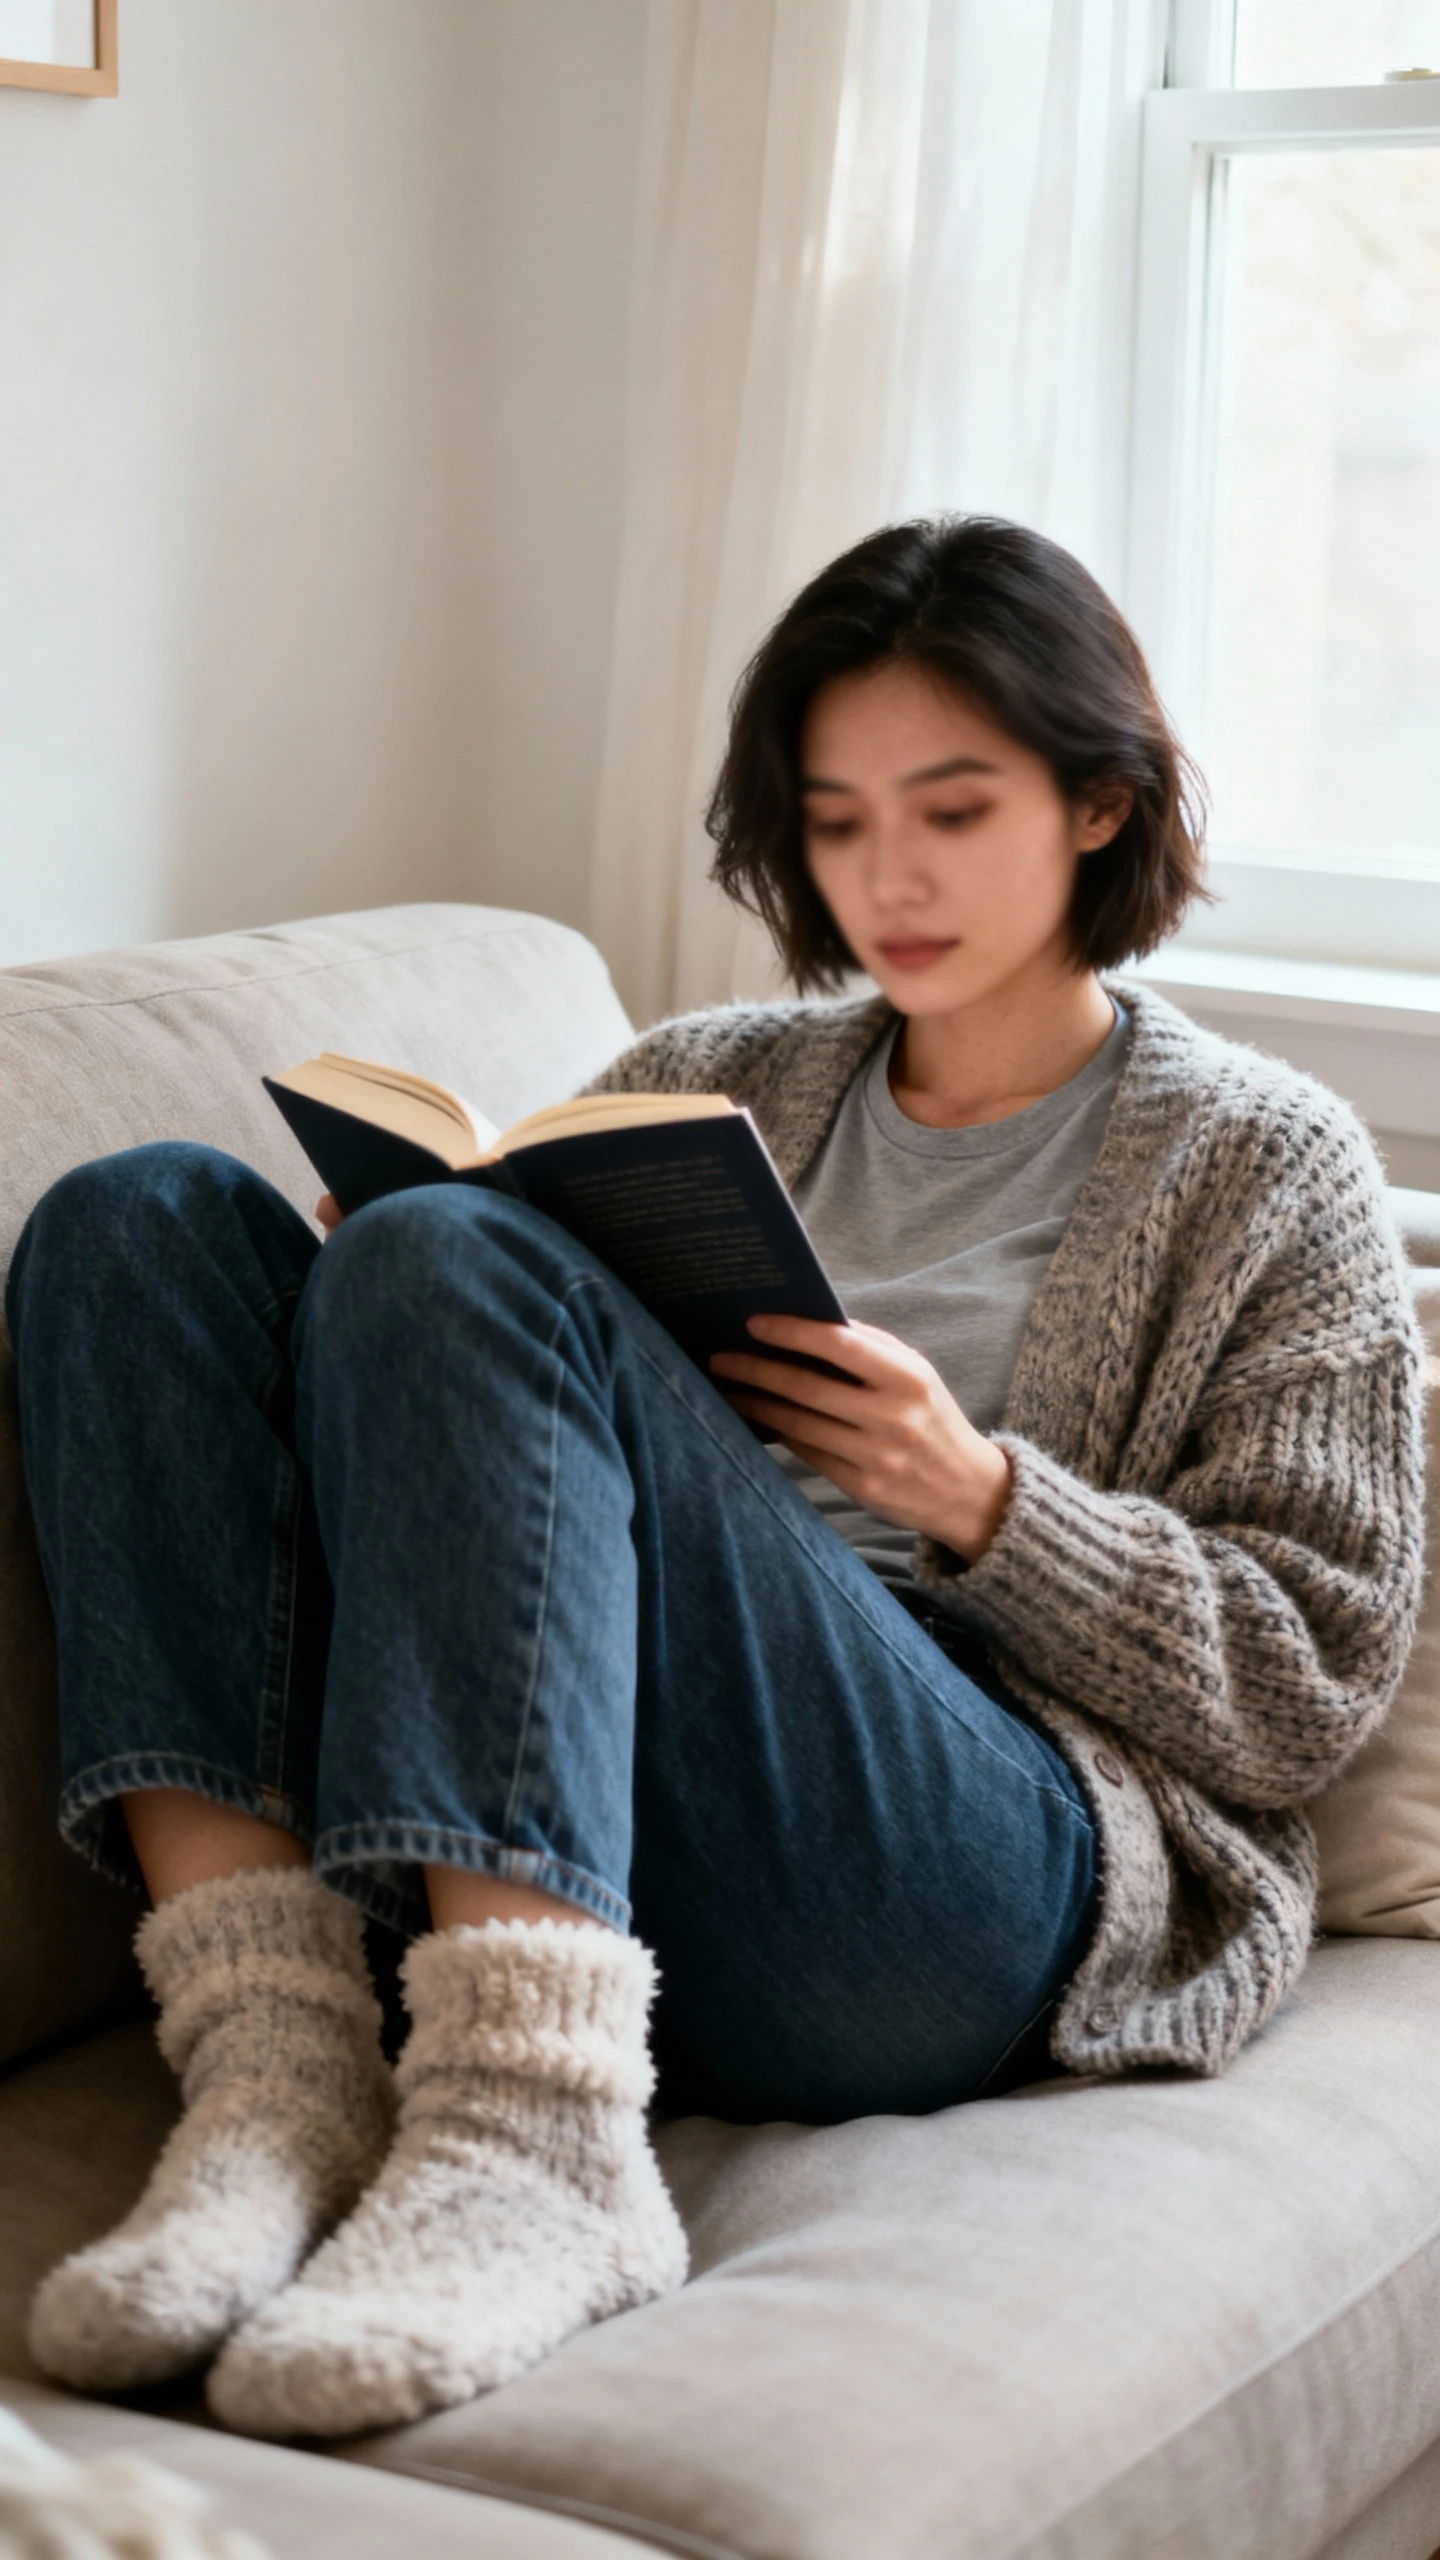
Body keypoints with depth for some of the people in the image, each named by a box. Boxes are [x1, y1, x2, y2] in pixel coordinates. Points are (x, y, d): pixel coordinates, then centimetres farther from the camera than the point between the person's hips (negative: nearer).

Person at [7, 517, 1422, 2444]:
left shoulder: (1263, 1166, 14)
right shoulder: (705, 1084, 26)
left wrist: (980, 1500, -7)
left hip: (973, 1883, -5)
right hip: (532, 1855, 5)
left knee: (450, 1266, -25)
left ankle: (536, 2139, -41)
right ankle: (276, 2071, -30)